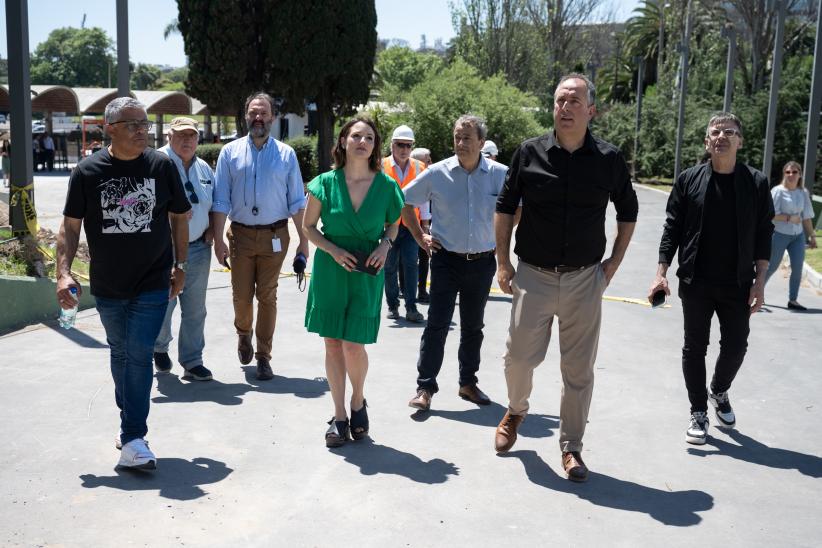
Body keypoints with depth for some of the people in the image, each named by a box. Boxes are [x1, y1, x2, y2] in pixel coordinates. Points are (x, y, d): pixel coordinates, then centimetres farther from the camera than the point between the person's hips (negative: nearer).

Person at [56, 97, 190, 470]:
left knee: (139, 356, -8)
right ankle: (130, 421, 36)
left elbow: (179, 217, 6)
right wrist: (63, 272, -11)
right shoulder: (88, 171, -4)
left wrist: (180, 266, 6)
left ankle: (132, 439, -3)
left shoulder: (162, 166, -3)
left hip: (153, 284, -2)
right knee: (120, 354, 16)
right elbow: (70, 227, -1)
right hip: (107, 286, 2)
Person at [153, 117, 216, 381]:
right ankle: (159, 347, 31)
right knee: (163, 305, 1)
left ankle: (192, 362, 16)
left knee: (195, 309, 7)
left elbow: (215, 204, 24)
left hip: (198, 248, 5)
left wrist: (212, 228, 7)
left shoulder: (204, 169, 14)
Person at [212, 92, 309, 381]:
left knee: (267, 297, 5)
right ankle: (243, 334, 38)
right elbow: (220, 201, 2)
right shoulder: (230, 152, 3)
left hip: (274, 236, 0)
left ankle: (263, 356, 17)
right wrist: (218, 239, -4)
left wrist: (304, 241, -1)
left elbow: (297, 202, 3)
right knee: (241, 295, 6)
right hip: (240, 234, 1)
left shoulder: (286, 154, 3)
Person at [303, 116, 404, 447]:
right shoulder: (326, 182, -5)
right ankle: (339, 417, 20)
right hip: (330, 271, 1)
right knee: (333, 344, 6)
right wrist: (334, 250, -12)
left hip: (367, 274, -1)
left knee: (354, 345, -5)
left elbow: (394, 223, 14)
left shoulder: (385, 185, -3)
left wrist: (385, 244, -7)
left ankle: (358, 402, 25)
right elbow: (308, 226, 3)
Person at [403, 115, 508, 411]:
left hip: (482, 262, 2)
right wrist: (420, 236, 3)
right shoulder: (437, 173, -5)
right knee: (437, 325, -4)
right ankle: (425, 387, 3)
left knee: (473, 327, 14)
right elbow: (405, 201, 7)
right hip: (446, 261, -2)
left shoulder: (500, 175, -3)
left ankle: (468, 383, 27)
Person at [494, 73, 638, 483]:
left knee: (579, 368, 5)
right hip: (533, 275, 0)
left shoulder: (609, 159, -1)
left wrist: (614, 262, 7)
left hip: (584, 279, 0)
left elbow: (628, 212, 13)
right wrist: (503, 262, 3)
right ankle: (516, 410, 35)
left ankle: (571, 447, 20)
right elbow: (505, 207, 7)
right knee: (520, 355, 2)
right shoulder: (530, 152, -2)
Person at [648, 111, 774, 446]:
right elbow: (672, 229, 1)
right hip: (695, 283, 0)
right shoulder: (688, 180, 0)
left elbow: (764, 234, 2)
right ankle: (698, 413, 22)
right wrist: (661, 274, -6)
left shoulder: (756, 183, 0)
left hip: (737, 286, 1)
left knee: (736, 346, 7)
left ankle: (719, 392, 37)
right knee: (694, 347, 6)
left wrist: (759, 281, -4)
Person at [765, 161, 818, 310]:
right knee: (771, 267, 3)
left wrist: (811, 236, 10)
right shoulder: (778, 191, -9)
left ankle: (792, 300, 8)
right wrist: (790, 218, -17)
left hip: (798, 236, 5)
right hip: (780, 234, -5)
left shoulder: (803, 193, 6)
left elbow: (807, 217, 10)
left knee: (797, 268, 0)